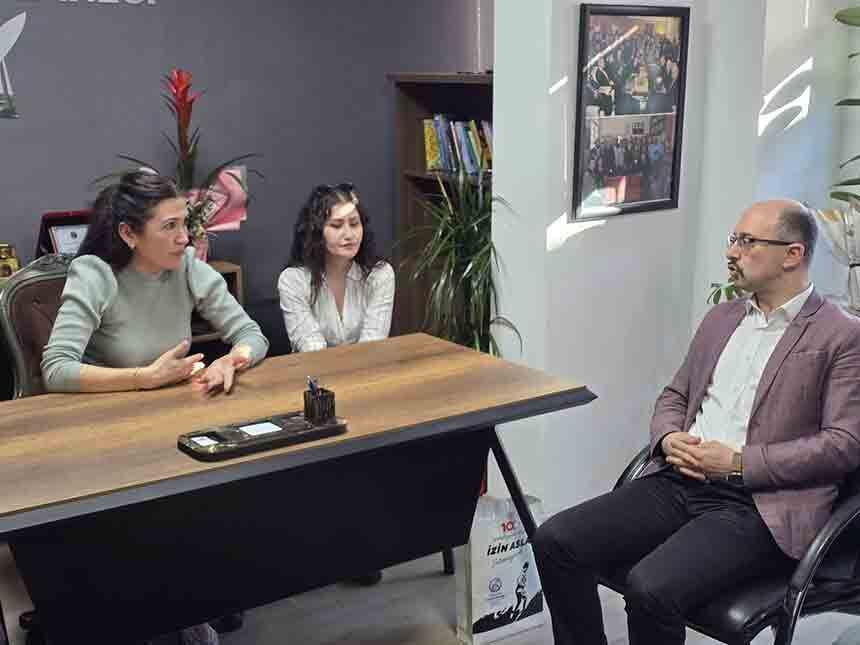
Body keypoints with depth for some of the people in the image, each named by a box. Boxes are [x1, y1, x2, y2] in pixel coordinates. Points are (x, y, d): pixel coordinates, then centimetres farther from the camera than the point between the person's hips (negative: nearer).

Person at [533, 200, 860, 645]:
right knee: (554, 541, -11)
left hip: (758, 504, -6)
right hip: (680, 482, 6)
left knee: (651, 588, -29)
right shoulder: (721, 319, 18)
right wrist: (669, 439, -1)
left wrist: (739, 463, -15)